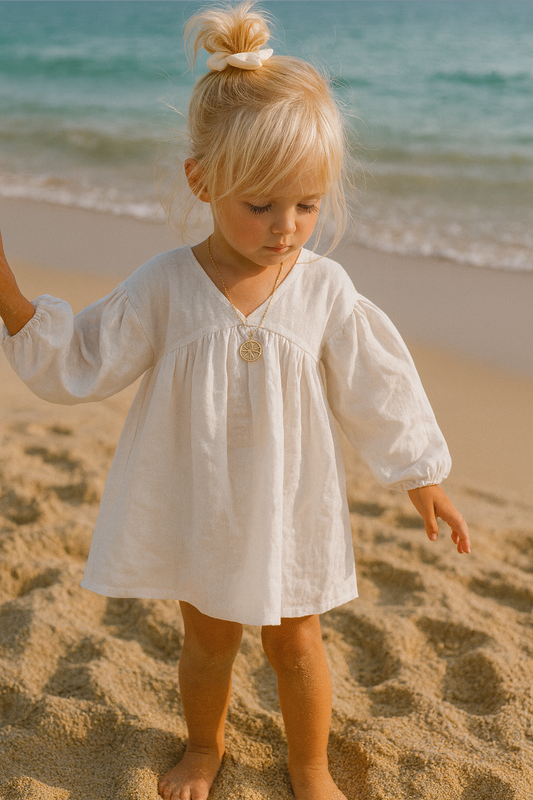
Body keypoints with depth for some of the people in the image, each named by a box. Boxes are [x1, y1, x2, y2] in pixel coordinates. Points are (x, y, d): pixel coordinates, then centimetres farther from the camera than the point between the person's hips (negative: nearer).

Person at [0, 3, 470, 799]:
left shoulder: (325, 290, -13)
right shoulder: (165, 285, -15)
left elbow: (377, 390, -3)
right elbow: (81, 365, -10)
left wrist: (420, 475, 5)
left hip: (290, 509, 0)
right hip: (197, 508, 0)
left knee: (296, 643, 16)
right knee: (208, 639, 20)